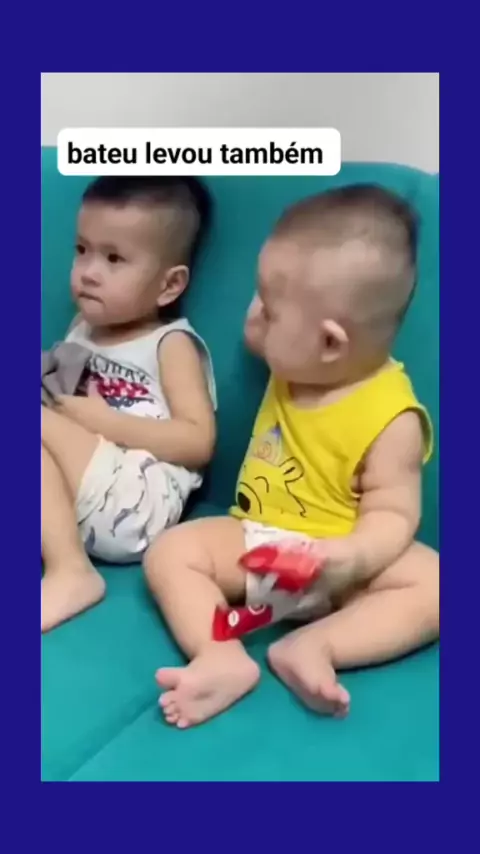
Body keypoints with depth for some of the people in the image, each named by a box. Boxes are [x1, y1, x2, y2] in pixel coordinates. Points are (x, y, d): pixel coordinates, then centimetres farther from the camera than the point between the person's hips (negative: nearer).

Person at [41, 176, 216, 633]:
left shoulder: (171, 344, 0)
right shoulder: (81, 329, 19)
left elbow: (198, 443, -9)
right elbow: (59, 397, 26)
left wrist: (104, 421, -14)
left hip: (137, 504, -6)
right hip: (63, 502, 6)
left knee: (38, 424, -23)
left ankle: (70, 574, -26)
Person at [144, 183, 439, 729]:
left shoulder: (392, 418, -21)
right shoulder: (292, 366, -1)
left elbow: (392, 513, -22)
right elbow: (258, 344, 26)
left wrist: (354, 557, -39)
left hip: (333, 564, -5)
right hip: (253, 542, 6)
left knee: (434, 582, -29)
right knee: (168, 550, -16)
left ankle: (313, 645, -41)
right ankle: (222, 657, -34)